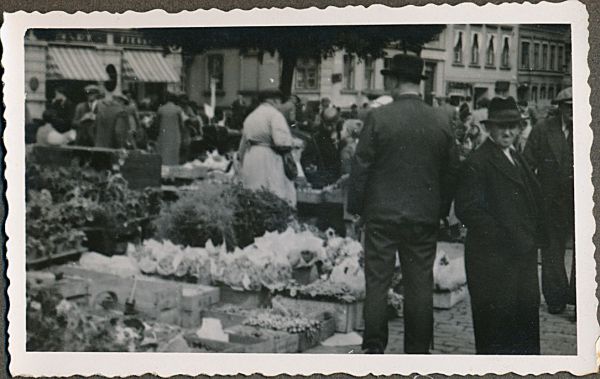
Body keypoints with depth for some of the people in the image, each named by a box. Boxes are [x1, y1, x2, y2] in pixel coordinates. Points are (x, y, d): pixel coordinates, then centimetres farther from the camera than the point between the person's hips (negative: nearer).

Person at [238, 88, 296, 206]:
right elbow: (282, 141, -19)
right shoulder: (274, 114, -6)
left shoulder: (250, 117, 19)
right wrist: (294, 143, 1)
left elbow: (243, 145, 21)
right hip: (268, 159, -8)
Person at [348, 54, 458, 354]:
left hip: (382, 215, -3)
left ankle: (374, 347, 11)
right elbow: (449, 171, 6)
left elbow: (361, 166, -7)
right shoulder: (441, 122, 1)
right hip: (425, 216, 3)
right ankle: (418, 351, 15)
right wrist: (441, 209, 16)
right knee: (420, 285, 9)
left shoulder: (378, 117, -10)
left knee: (377, 283, 6)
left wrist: (355, 206, 3)